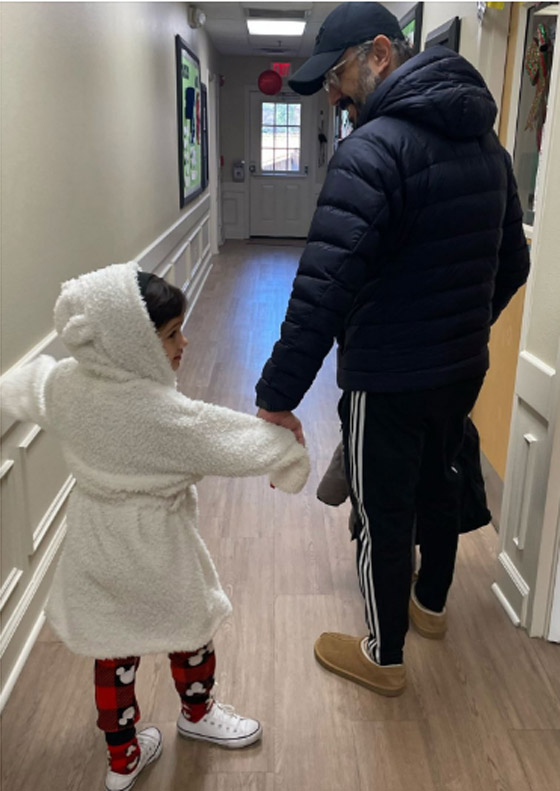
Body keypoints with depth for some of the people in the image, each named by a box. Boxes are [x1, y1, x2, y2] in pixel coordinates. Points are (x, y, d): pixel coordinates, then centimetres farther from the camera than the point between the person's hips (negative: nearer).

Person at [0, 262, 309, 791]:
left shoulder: (64, 384, -13)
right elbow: (252, 443, -27)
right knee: (190, 627, 23)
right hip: (153, 550, -6)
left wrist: (47, 365, 28)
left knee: (113, 648, 22)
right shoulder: (166, 415, -32)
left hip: (94, 544, 6)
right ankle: (197, 713, 51)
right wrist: (290, 459, -7)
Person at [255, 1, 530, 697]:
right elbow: (512, 265, 15)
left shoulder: (373, 149, -21)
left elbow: (324, 288, -30)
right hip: (464, 372, 8)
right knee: (436, 485, 26)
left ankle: (384, 658, 31)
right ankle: (430, 602, 50)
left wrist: (277, 397, -26)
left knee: (382, 517, 10)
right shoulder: (487, 145, 6)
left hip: (388, 383, -8)